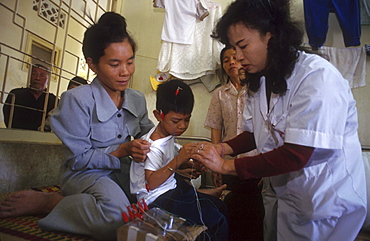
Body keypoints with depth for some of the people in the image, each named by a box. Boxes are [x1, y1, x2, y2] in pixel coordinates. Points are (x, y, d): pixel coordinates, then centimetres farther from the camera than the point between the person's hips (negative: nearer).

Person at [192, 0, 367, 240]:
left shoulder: (317, 76, -24)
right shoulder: (260, 81, 1)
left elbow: (295, 155, -28)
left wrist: (226, 165, -24)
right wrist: (223, 148, -12)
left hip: (325, 204, -6)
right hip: (279, 193, 7)